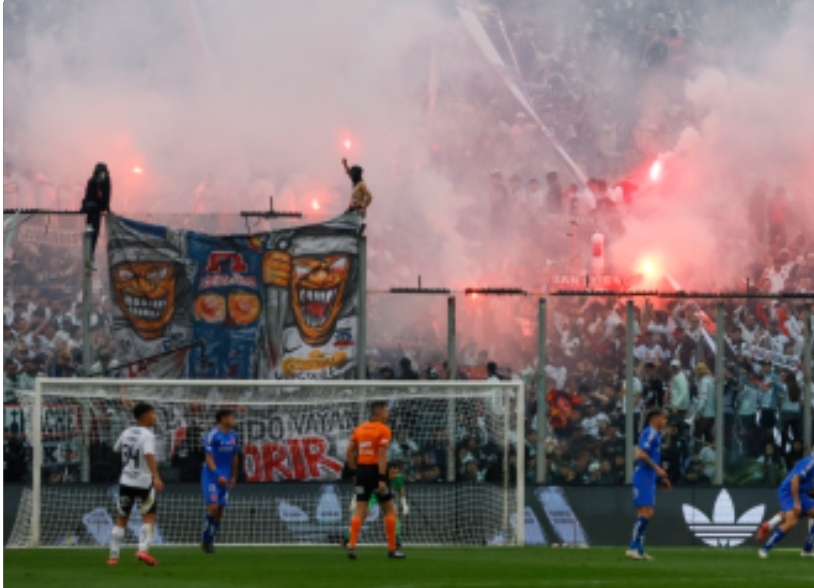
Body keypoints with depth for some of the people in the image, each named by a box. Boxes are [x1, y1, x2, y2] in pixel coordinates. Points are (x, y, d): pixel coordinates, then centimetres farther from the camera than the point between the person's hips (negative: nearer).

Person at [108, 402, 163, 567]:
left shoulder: (127, 433, 8)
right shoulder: (147, 435, -12)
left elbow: (116, 450, 23)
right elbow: (149, 455, -27)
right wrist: (156, 477, -37)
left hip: (125, 481, 5)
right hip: (143, 482, -5)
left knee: (121, 519, 11)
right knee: (149, 516, 5)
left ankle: (113, 556, 7)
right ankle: (143, 550, -11)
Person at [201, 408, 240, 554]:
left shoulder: (233, 436, 8)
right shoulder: (212, 436, -12)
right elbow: (209, 458, -15)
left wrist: (233, 477, 16)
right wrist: (218, 476, -24)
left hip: (225, 479, 6)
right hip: (211, 477, -6)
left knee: (220, 510, 4)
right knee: (213, 507, -15)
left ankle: (210, 542, 12)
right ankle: (205, 540, -2)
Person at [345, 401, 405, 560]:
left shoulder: (359, 429, 11)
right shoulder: (384, 430, -8)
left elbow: (349, 452, 10)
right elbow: (382, 456, -16)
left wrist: (353, 472, 16)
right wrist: (382, 479, -20)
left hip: (361, 470, 5)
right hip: (376, 470, -5)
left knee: (360, 511, 5)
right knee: (389, 510, 7)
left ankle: (352, 546, -9)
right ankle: (392, 549, 8)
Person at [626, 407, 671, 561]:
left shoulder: (655, 435, 19)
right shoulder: (649, 433, -11)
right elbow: (641, 454, -22)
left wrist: (662, 478, 22)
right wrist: (657, 469, -20)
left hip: (649, 480, 10)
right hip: (643, 479, -10)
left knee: (647, 514, 8)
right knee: (644, 513, -12)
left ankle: (639, 550, 9)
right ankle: (633, 548, -12)